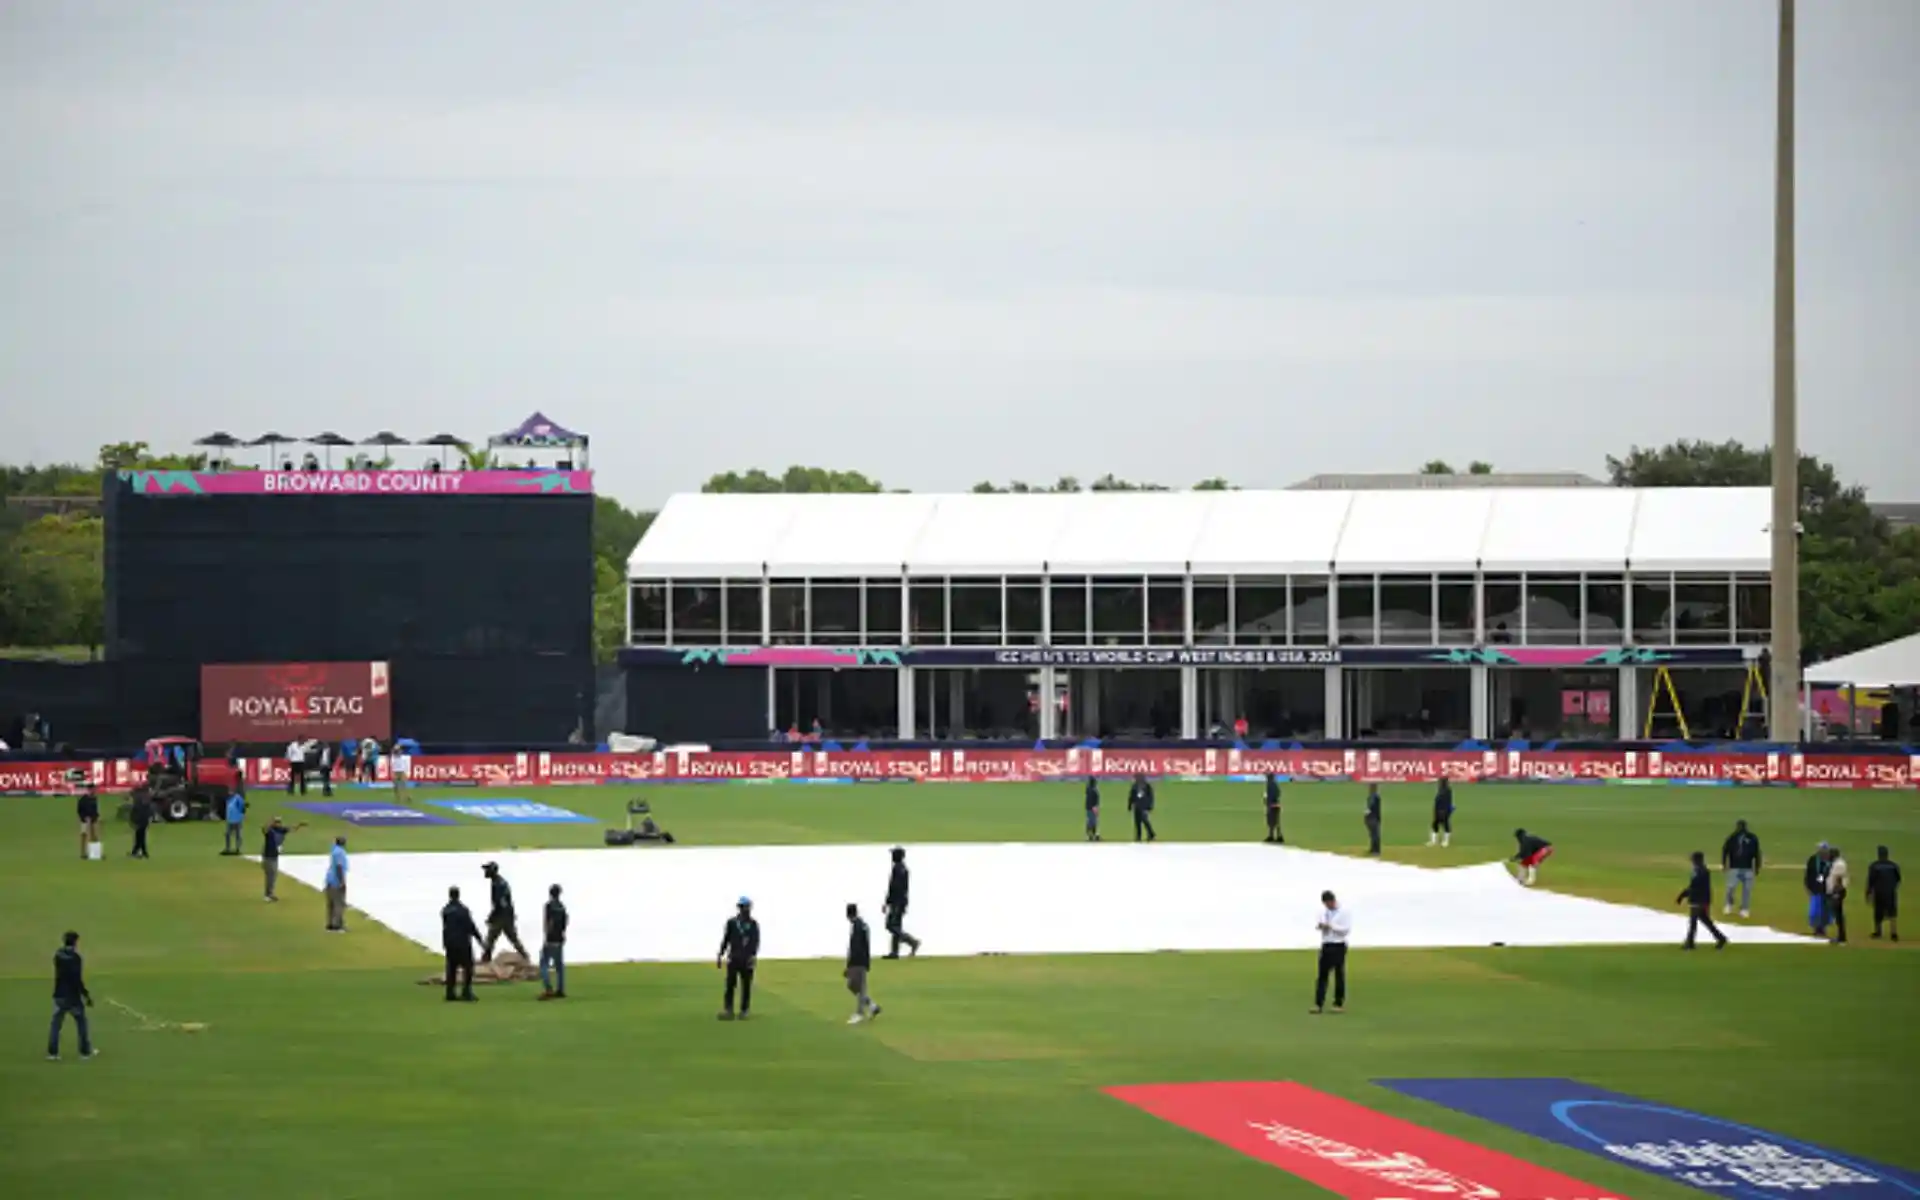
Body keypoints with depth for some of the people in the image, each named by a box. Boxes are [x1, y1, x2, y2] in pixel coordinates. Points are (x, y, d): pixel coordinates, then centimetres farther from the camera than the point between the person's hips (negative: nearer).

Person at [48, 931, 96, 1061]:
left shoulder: (58, 955, 1)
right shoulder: (75, 957, -17)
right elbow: (77, 980, -19)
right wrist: (87, 995, -12)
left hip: (59, 995, 5)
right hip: (73, 996, -5)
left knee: (56, 1022, 7)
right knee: (81, 1022, 11)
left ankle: (52, 1052, 0)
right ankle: (85, 1051, 17)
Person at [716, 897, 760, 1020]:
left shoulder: (753, 924, 5)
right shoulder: (732, 922, 6)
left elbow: (756, 941, -3)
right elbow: (725, 939, 9)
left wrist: (754, 955, -18)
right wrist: (720, 956, 7)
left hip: (747, 960, 0)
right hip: (733, 959, 0)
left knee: (746, 986, 1)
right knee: (730, 985, -8)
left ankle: (744, 1011, 7)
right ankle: (728, 1011, -8)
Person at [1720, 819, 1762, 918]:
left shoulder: (1752, 838, 2)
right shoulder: (1732, 838, -1)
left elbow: (1756, 853, 7)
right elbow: (1725, 850, 2)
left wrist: (1757, 867, 7)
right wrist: (1724, 864, -3)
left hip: (1748, 868, 1)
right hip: (1734, 868, -1)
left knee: (1747, 889, 2)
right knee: (1731, 887, -8)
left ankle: (1745, 909, 14)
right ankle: (1729, 904, 18)